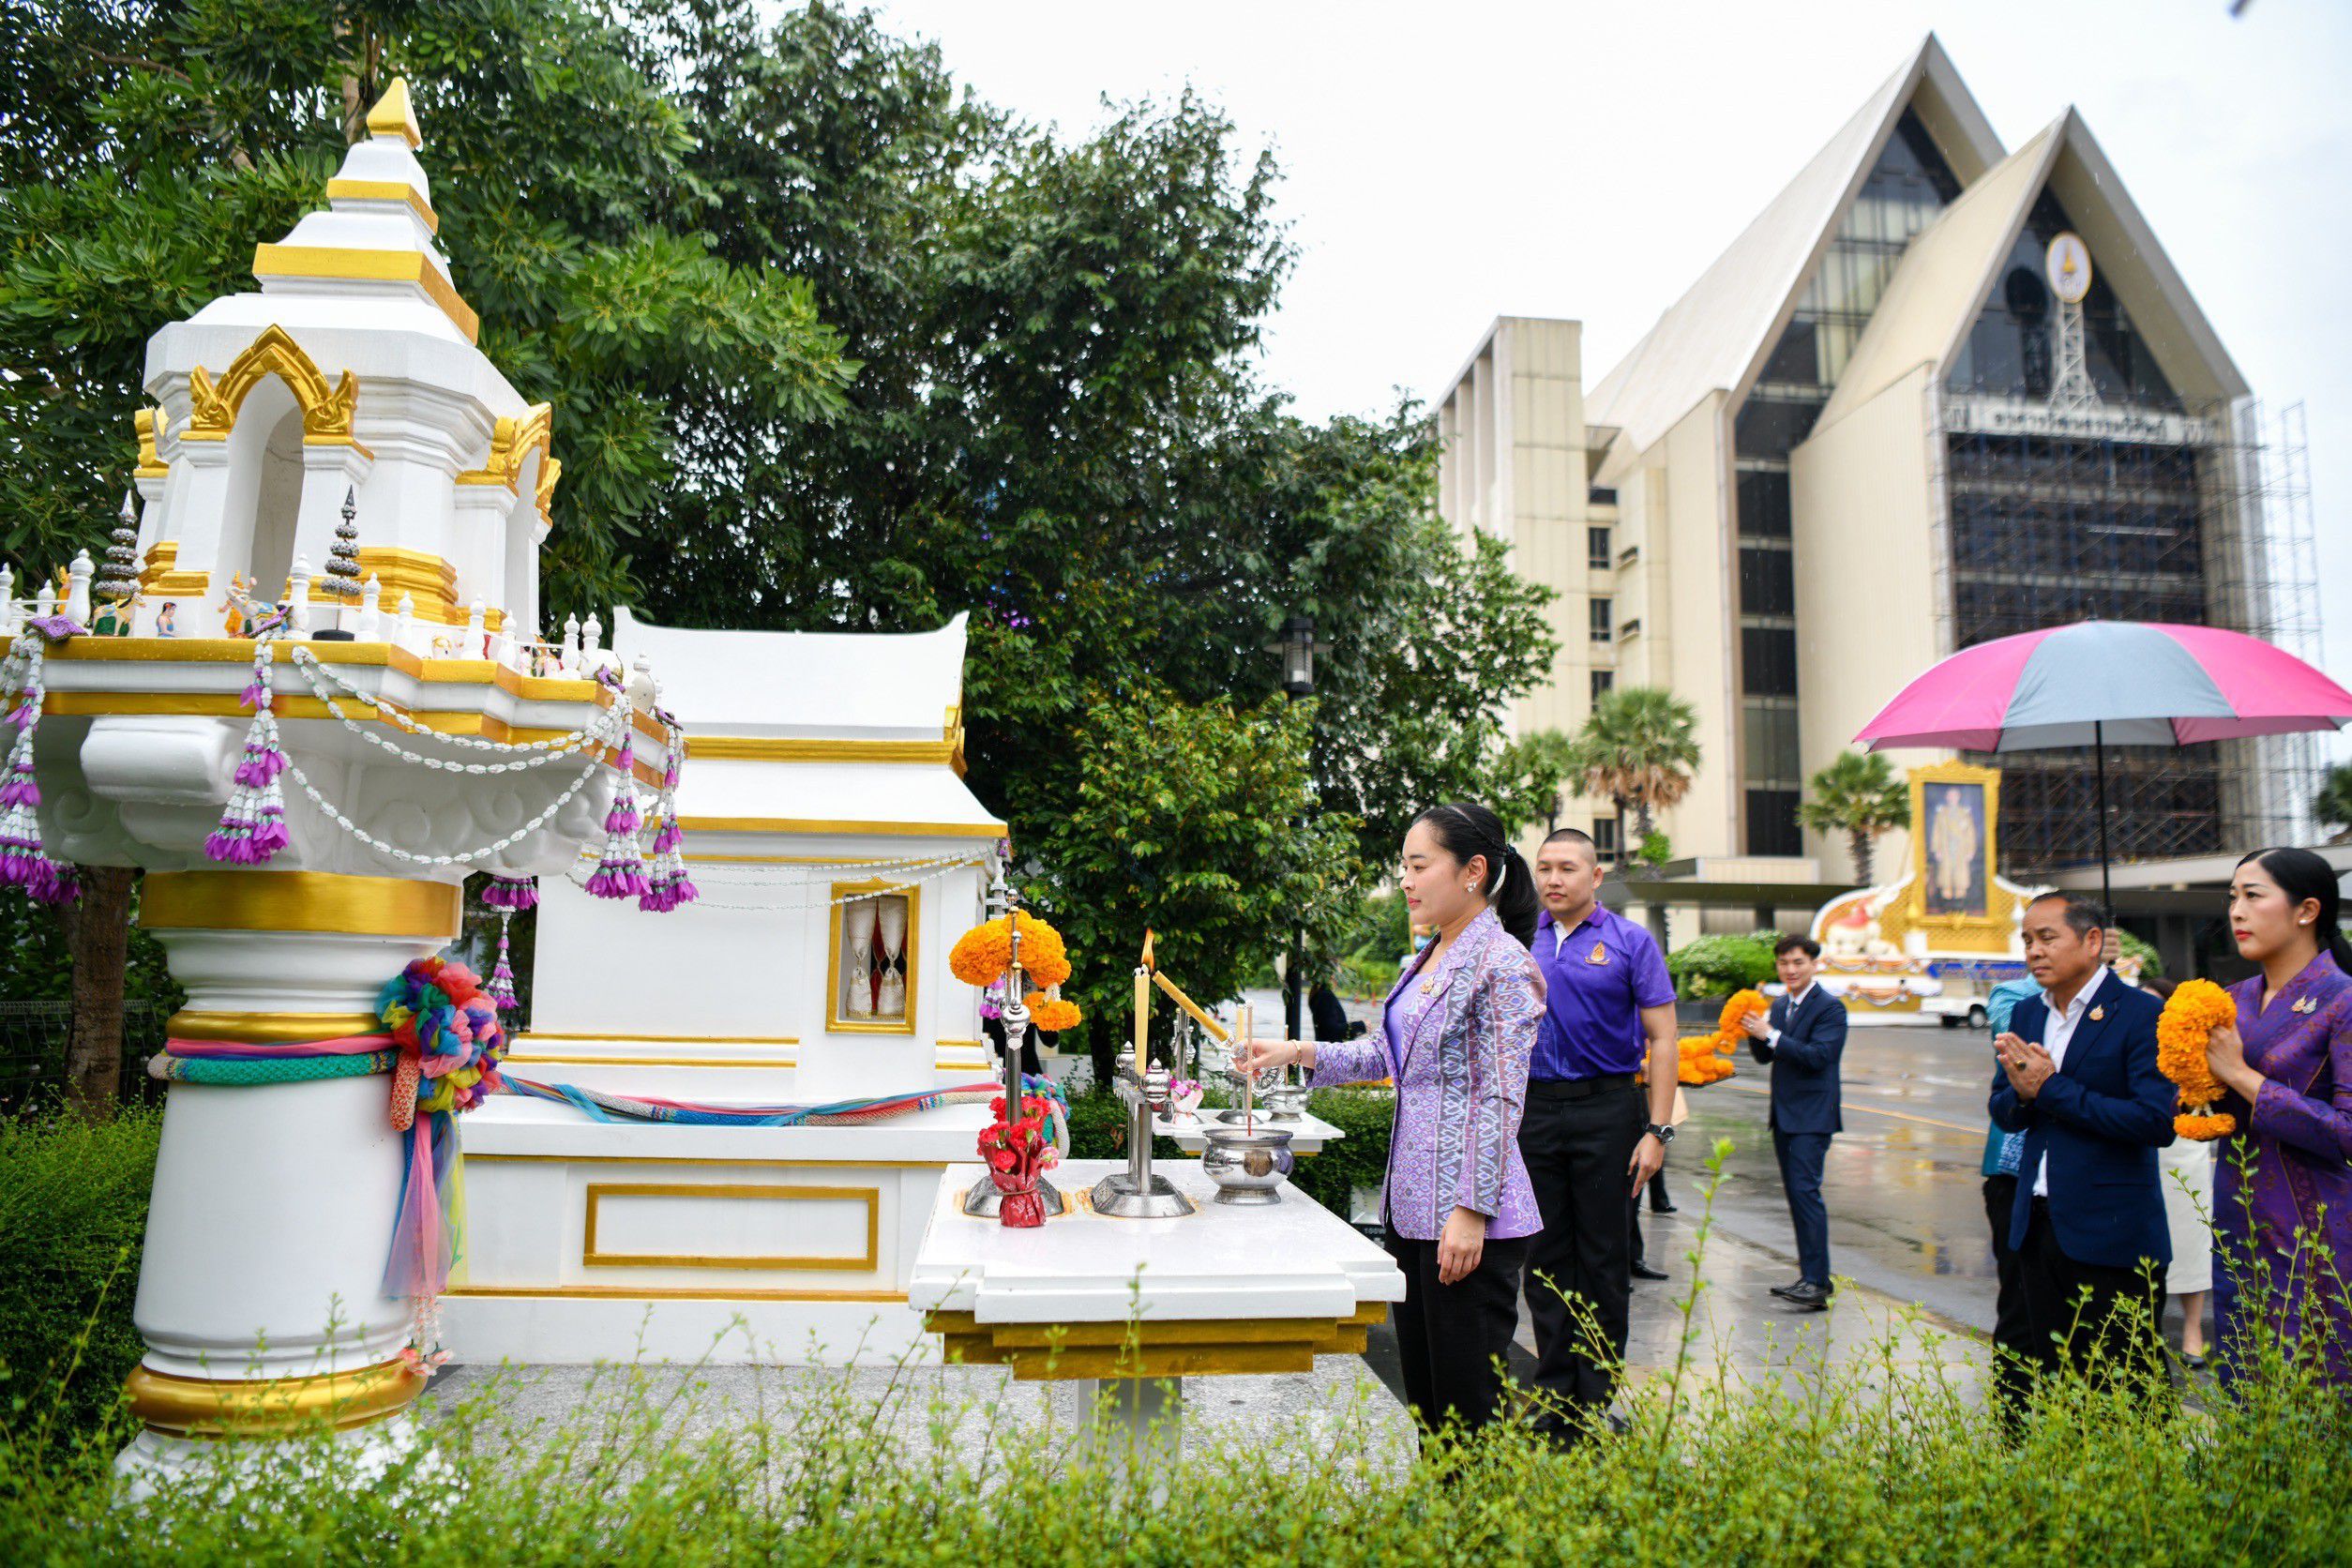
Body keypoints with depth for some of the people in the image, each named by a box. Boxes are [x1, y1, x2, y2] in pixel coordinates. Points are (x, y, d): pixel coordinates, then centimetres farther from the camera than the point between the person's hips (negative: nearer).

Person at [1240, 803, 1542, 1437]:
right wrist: (1296, 1051, 10)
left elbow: (1501, 1099, -18)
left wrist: (1471, 1210, -20)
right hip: (1411, 1205, 9)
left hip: (1467, 1215, -9)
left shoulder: (1501, 964, -14)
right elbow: (1387, 1053, 21)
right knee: (1422, 1391, 16)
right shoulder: (1426, 960, 13)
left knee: (1468, 1398, 1)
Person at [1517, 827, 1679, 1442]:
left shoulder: (1630, 943, -1)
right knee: (1544, 1259, 9)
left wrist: (1657, 1131, -11)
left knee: (1605, 1262, 5)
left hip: (1606, 1111, -3)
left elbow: (1662, 1040, -3)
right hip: (1532, 1110, 3)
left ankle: (1596, 1401, 17)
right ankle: (1554, 1397, 21)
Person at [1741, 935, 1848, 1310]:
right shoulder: (1779, 1005, 13)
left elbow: (1819, 1055, -22)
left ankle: (1817, 1282, -14)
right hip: (1783, 1114, 8)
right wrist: (1755, 1033, -6)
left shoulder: (1830, 1007, -11)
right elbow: (1766, 1056, 15)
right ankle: (1811, 1275, 21)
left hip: (1811, 1116, -8)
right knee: (1795, 1194, 12)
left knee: (1805, 1190, -15)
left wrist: (1771, 1035, -22)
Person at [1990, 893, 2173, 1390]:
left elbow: (2158, 1121, -20)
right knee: (2052, 1375, 15)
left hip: (2112, 1234, -6)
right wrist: (2022, 1092, -11)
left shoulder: (2143, 1014, -11)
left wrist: (2052, 1088, -18)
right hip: (2038, 1226, 6)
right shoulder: (2026, 1014, 9)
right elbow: (2002, 1112, 12)